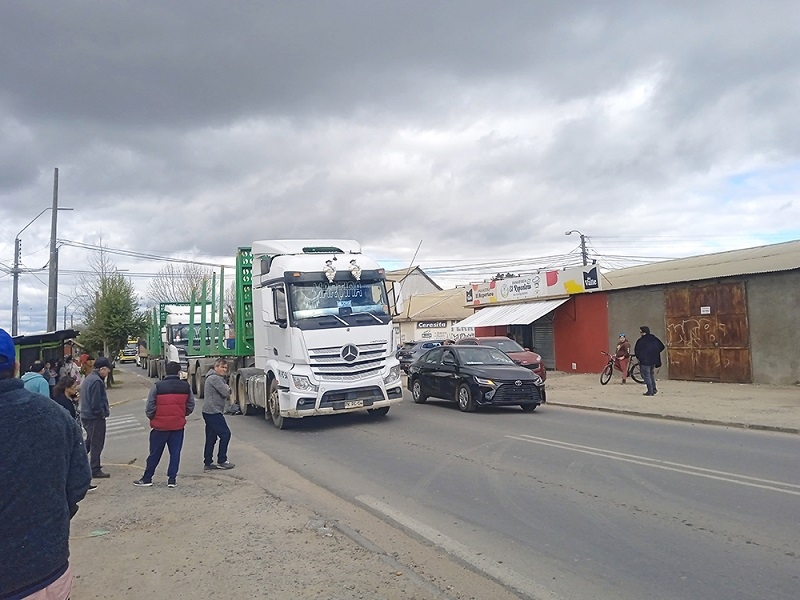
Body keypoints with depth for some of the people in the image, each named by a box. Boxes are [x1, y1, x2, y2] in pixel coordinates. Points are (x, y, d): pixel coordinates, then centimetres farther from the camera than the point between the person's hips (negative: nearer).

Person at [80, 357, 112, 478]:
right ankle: (95, 470, 5)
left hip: (86, 417, 10)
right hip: (95, 418, -10)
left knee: (90, 441, 23)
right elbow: (96, 403, -24)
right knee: (97, 444, -1)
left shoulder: (88, 379, 13)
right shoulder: (96, 381, -20)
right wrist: (103, 413, -11)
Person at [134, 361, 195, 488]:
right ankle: (172, 479, 10)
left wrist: (152, 418, 11)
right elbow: (191, 406, 4)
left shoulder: (157, 386, -9)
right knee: (175, 453, 9)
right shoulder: (186, 386, -1)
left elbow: (149, 407, -7)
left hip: (160, 425, -1)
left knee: (155, 453, 11)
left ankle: (147, 478, 21)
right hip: (178, 425, 1)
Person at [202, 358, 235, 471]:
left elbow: (225, 394, 21)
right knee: (225, 434, -4)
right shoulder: (215, 378, -14)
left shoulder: (212, 377, 20)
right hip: (214, 412, -10)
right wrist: (227, 388, 2)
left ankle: (208, 463, 16)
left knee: (211, 438, 12)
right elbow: (226, 393, -19)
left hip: (209, 412, 10)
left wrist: (226, 391, 0)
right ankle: (221, 461, 1)